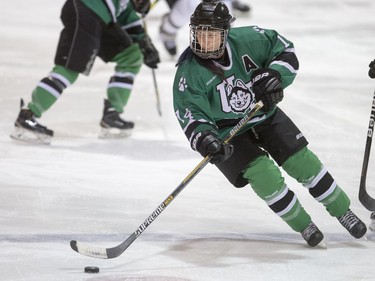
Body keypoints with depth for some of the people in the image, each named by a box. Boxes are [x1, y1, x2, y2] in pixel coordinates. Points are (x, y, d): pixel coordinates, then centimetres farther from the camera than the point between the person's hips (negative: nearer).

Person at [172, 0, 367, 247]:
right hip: (227, 131, -3)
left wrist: (275, 75, -21)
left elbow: (284, 49, -3)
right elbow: (190, 115, -23)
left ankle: (343, 211, 17)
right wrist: (205, 140, -41)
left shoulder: (247, 40, -17)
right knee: (263, 174, -20)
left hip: (265, 115, 3)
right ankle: (303, 226, 1)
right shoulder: (189, 72, -22)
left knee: (303, 162, -3)